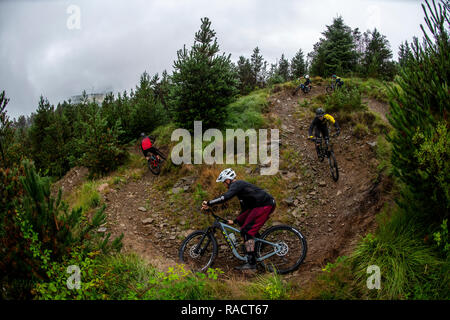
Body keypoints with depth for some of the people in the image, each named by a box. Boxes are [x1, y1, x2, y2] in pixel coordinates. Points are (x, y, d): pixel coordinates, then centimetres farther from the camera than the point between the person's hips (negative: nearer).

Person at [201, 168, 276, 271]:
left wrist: (208, 203, -20)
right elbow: (244, 209, 28)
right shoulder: (240, 185, 22)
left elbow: (226, 197, -27)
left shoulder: (237, 184, -8)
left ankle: (251, 263, -15)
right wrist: (234, 221, 32)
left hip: (266, 205, -10)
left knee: (247, 231, -12)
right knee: (242, 221, 16)